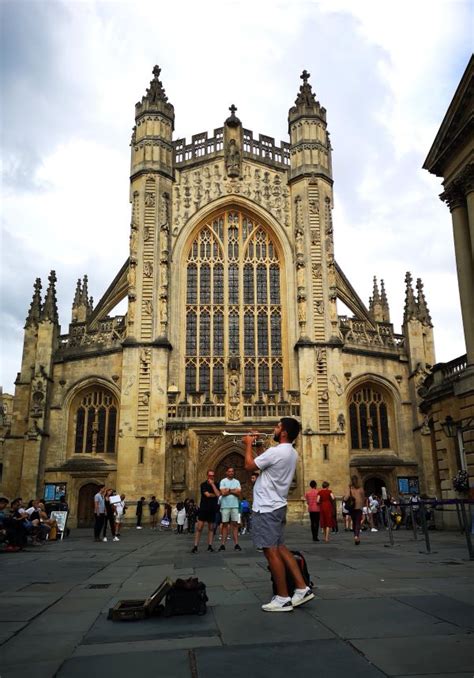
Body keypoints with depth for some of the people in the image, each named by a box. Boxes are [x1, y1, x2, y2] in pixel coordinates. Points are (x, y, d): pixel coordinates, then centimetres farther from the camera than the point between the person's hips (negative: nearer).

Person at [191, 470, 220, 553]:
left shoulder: (215, 485, 7)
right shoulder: (203, 484, -1)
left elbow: (218, 494, -12)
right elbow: (207, 494, -15)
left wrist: (212, 484, -11)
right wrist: (214, 495, 0)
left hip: (212, 509, 3)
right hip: (203, 508, -3)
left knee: (211, 528, 6)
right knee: (199, 528, -6)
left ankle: (210, 546, 12)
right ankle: (195, 546, -5)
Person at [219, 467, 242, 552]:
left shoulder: (237, 482, 11)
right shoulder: (223, 481, 2)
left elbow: (239, 493, -1)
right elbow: (223, 492, -11)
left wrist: (229, 490, -7)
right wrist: (234, 490, -3)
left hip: (235, 506, 2)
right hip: (225, 506, -2)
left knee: (235, 524, 0)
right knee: (225, 524, 1)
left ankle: (236, 544, 0)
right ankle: (223, 544, 3)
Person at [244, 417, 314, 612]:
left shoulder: (276, 451, -21)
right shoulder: (291, 453, 10)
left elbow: (249, 466, -10)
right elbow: (264, 462, 22)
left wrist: (249, 444, 3)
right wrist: (257, 443, 19)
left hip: (266, 509, -10)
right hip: (277, 506, 10)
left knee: (271, 552, -3)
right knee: (279, 548, 16)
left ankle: (283, 599, 4)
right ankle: (302, 589, 15)